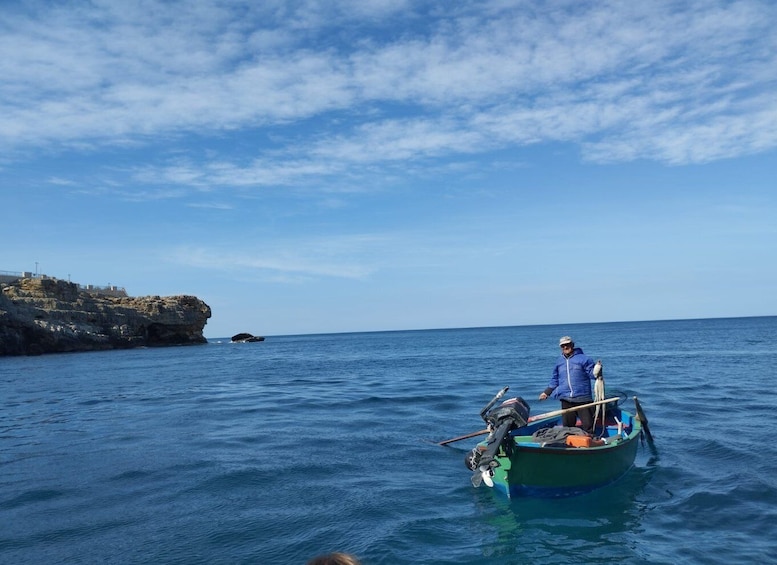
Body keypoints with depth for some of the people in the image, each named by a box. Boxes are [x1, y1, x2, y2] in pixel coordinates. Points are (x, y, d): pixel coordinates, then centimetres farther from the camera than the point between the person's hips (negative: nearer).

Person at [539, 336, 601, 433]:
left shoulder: (583, 358, -1)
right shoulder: (559, 361, 14)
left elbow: (592, 373, -2)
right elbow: (555, 380, 24)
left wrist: (596, 372, -24)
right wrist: (546, 392, 22)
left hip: (583, 399, -4)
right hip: (566, 400, 4)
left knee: (588, 425, -6)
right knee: (567, 425, 7)